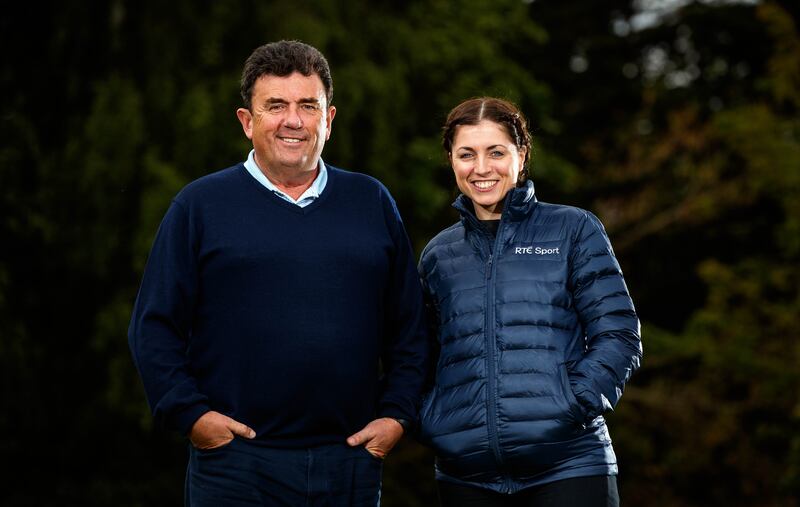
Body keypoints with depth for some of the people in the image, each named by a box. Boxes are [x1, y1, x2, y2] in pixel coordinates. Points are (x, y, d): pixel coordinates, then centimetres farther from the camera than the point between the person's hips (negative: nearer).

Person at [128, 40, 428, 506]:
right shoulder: (201, 205, 3)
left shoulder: (372, 203, 11)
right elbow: (155, 327, 2)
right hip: (237, 463, -2)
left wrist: (397, 414, 3)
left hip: (352, 464, 3)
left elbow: (409, 326, 14)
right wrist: (191, 414, -8)